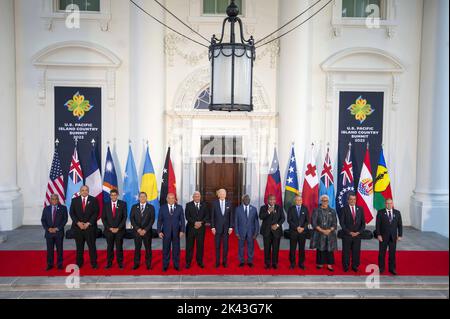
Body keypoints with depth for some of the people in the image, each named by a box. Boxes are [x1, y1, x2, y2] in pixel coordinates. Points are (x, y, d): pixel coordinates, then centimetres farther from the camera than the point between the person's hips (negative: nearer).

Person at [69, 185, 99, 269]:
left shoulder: (93, 200, 3)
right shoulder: (74, 200, 8)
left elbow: (96, 213, -2)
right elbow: (72, 213, 4)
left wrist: (88, 223, -10)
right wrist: (78, 223, -9)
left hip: (90, 227, -1)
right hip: (78, 227, 2)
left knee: (92, 246, 0)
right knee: (79, 246, 6)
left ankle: (94, 263, 8)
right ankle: (79, 263, 17)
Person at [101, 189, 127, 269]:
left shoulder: (123, 204, 0)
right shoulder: (106, 205, 5)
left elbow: (124, 217, -4)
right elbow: (103, 218, 3)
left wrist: (118, 228, -10)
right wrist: (109, 228, -7)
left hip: (119, 230, -1)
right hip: (109, 230, 1)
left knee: (119, 247, 3)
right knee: (109, 247, 6)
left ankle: (120, 263, 13)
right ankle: (109, 263, 17)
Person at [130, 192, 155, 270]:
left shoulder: (151, 207, 1)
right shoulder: (134, 207, 6)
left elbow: (152, 219, -4)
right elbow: (132, 219, 0)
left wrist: (145, 230, -12)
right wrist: (138, 229, -11)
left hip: (147, 231, -1)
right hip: (137, 231, 1)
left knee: (148, 248, 4)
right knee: (137, 248, 7)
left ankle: (148, 264, 15)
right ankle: (136, 264, 18)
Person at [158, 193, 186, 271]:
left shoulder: (179, 208, 2)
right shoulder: (162, 208, 1)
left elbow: (182, 220, 1)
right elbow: (159, 220, 1)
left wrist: (182, 230, -6)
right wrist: (159, 231, -6)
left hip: (176, 232, 0)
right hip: (166, 232, 0)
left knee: (176, 249, 8)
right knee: (166, 249, 7)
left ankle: (176, 265, 20)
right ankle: (165, 266, 19)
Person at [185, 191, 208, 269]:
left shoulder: (204, 205, 9)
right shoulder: (188, 205, 3)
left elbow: (207, 216, 4)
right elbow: (187, 216, -5)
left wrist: (201, 222, -12)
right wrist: (194, 222, -16)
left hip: (201, 228, 2)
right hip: (191, 228, -1)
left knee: (200, 245, 5)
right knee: (189, 246, 1)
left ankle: (200, 262, 16)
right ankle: (188, 262, 11)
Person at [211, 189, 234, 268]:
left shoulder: (229, 203, 1)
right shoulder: (214, 203, -3)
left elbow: (231, 216, 2)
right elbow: (212, 216, -2)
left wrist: (231, 227, -3)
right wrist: (212, 227, -6)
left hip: (226, 228, 1)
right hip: (217, 227, -1)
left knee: (225, 246, 7)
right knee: (217, 246, 6)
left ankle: (224, 261, 19)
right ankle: (217, 262, 17)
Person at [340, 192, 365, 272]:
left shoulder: (360, 209, 5)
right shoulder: (344, 209, -4)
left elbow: (363, 223, 7)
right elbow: (342, 223, -6)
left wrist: (358, 232, -6)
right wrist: (349, 232, -11)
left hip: (357, 235, 2)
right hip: (347, 235, -2)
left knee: (356, 251, 6)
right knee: (346, 252, 4)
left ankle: (355, 266, 20)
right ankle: (346, 266, 17)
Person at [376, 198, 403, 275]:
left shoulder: (397, 213, 4)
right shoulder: (380, 212, -4)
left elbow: (400, 225, 6)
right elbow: (377, 225, -6)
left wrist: (399, 235, 0)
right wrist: (378, 235, -11)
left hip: (393, 237, 2)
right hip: (383, 236, -2)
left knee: (392, 253, 8)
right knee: (382, 253, 5)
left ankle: (392, 268, 19)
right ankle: (381, 268, 17)